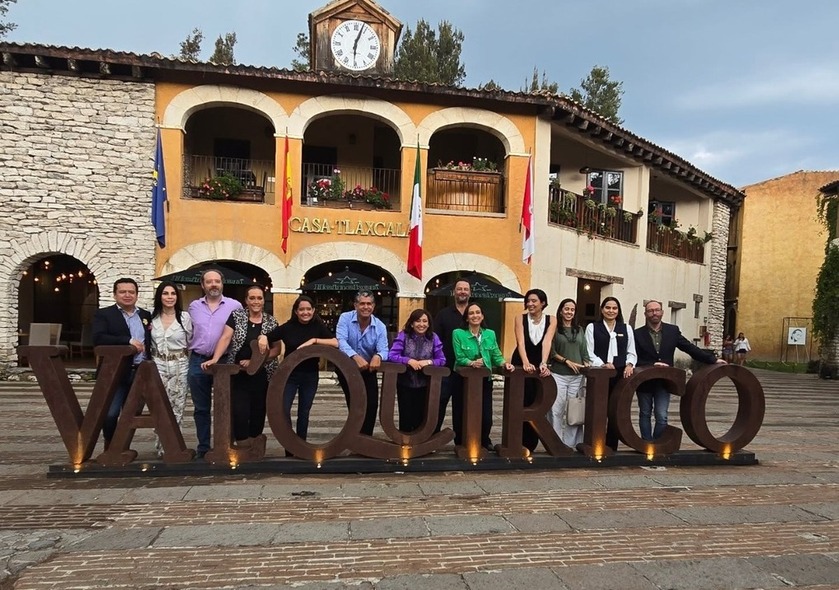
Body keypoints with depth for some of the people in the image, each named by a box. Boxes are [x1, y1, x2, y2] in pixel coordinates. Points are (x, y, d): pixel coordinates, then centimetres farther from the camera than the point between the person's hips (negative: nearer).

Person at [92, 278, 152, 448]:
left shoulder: (146, 315, 15)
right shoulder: (103, 314, 1)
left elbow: (151, 341, 20)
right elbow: (98, 338, -14)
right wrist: (128, 341, -21)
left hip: (140, 373, 4)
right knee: (110, 413, -8)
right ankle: (110, 447, 14)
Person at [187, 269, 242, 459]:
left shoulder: (235, 306, -1)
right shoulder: (194, 306, 9)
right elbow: (188, 332, 20)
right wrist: (190, 352, 13)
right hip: (198, 361, 3)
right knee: (201, 408, 9)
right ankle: (203, 448, 19)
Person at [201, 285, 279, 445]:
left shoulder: (271, 321, 5)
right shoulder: (236, 315, 2)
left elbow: (276, 349, 2)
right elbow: (225, 338, -9)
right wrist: (215, 359, -24)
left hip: (262, 375, 2)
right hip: (238, 375, -2)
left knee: (258, 412, 8)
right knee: (239, 412, -8)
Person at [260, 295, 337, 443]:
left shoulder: (319, 326, -3)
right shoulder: (288, 327, -5)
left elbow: (336, 343, -15)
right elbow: (266, 337, -1)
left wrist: (314, 340, -23)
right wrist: (263, 340, -24)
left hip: (310, 376, 1)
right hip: (289, 374, -1)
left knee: (304, 412, 11)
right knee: (283, 410, -8)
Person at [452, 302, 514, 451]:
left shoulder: (490, 334, 5)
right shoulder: (458, 333, -7)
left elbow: (496, 355, 4)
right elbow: (459, 358, -11)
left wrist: (504, 363, -16)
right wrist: (472, 363, -29)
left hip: (485, 380, 3)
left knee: (486, 416, 4)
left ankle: (484, 441, 33)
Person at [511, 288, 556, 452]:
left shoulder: (551, 321, -5)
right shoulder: (520, 318, -8)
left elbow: (546, 343, -19)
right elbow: (521, 342, -20)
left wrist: (543, 363, -35)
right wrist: (526, 362, -36)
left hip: (540, 365, 2)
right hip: (521, 364, -1)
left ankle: (531, 443, 14)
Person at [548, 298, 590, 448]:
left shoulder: (579, 330, 15)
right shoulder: (555, 329, 2)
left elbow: (584, 352, 14)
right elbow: (552, 352, -3)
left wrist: (588, 366, -1)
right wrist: (567, 361, -11)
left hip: (577, 376, 4)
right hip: (558, 374, -4)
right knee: (556, 410, -3)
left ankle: (570, 443, 12)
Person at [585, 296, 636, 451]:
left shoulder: (626, 329, 15)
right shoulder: (592, 327, 6)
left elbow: (631, 352, 12)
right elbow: (589, 352, -2)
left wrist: (629, 365, -7)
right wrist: (602, 365, -16)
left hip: (620, 374, 3)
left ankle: (611, 447, 13)